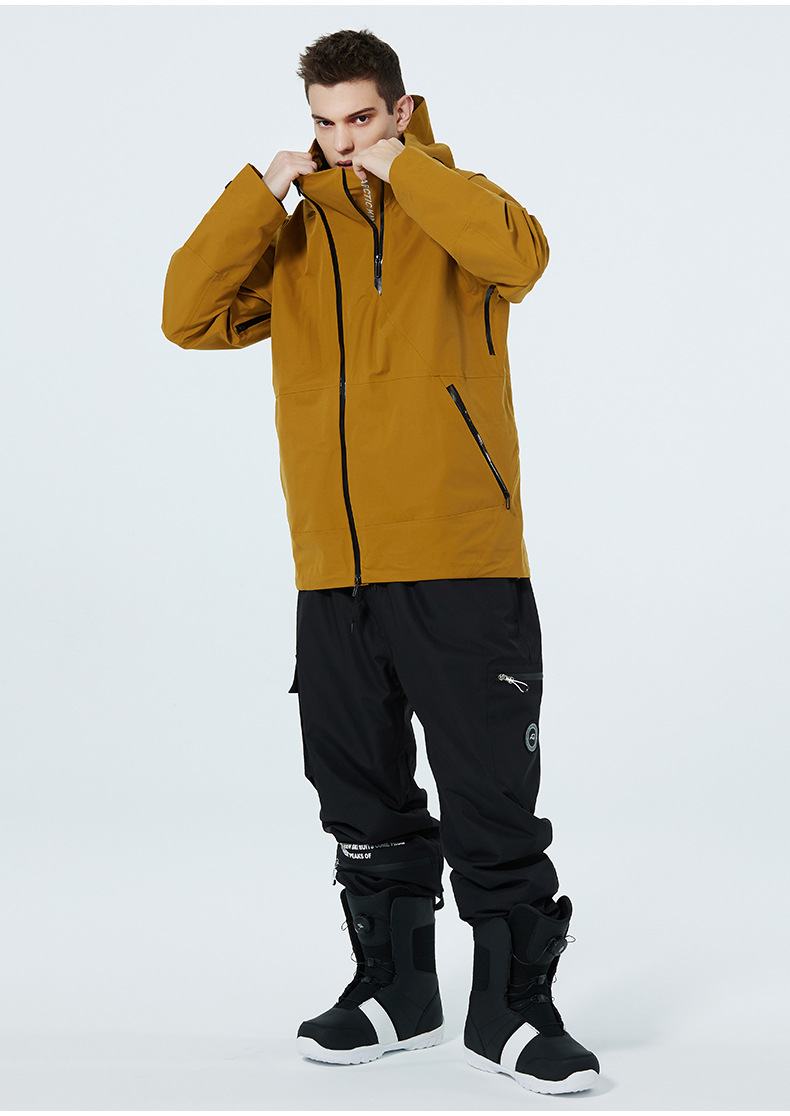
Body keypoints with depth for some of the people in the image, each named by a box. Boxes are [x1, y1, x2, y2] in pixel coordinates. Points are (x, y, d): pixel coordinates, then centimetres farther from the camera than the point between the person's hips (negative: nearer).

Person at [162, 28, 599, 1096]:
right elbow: (192, 316, 1)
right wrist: (260, 190, -4)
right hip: (334, 575, 4)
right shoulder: (293, 233, 14)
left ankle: (511, 1007, 8)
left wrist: (403, 168, -12)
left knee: (492, 798, -3)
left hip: (462, 566, -4)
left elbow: (519, 255, -19)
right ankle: (395, 990, 26)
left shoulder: (449, 212, 4)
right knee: (365, 799, 12)